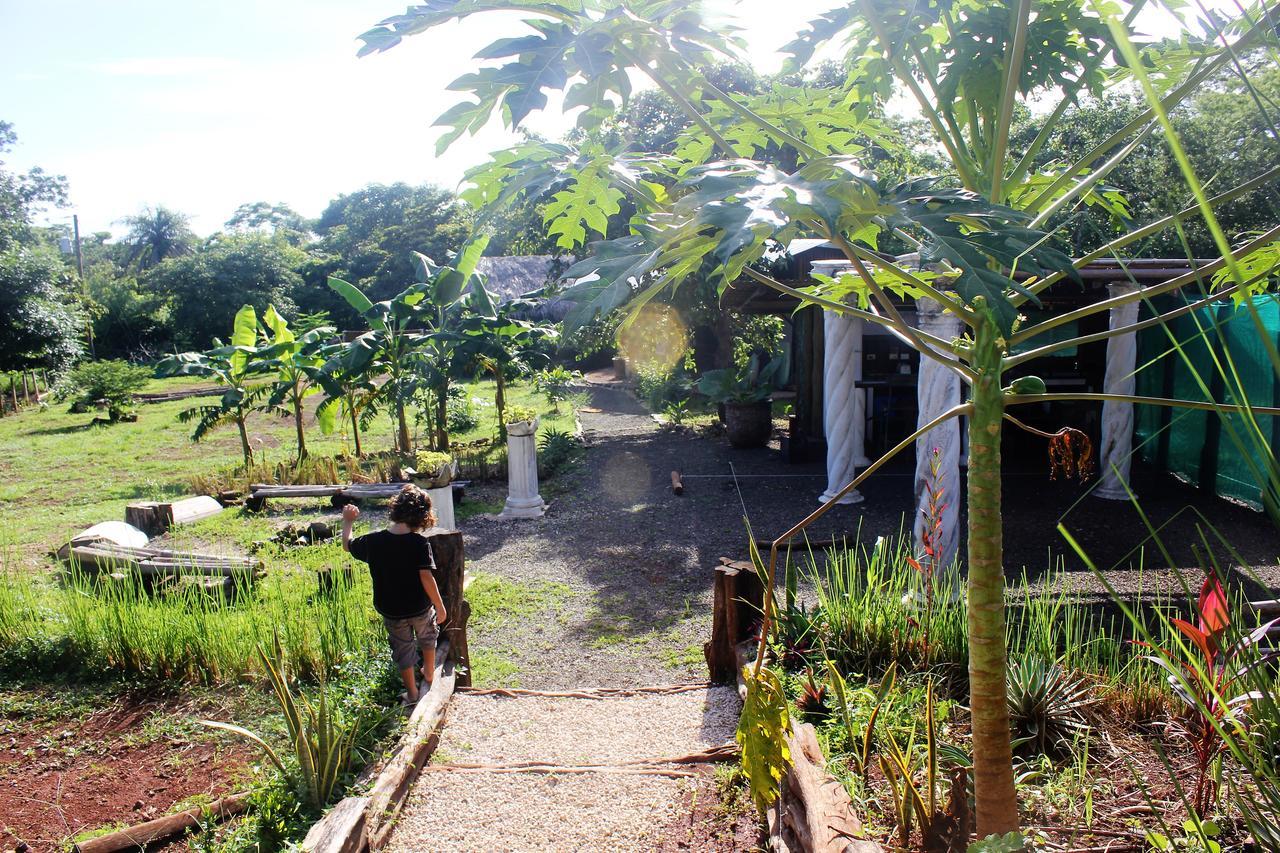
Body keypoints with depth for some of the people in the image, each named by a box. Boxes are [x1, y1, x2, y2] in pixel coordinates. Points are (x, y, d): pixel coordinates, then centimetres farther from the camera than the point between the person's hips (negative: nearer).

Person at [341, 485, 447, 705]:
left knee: (403, 649, 20)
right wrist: (440, 606, -15)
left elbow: (347, 545, 6)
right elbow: (426, 577, -25)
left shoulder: (373, 541, -13)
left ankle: (412, 693, 32)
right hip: (421, 608, -1)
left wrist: (348, 522, 24)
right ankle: (429, 674, 47)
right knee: (427, 638, 29)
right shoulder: (420, 543, -23)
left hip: (391, 611, 2)